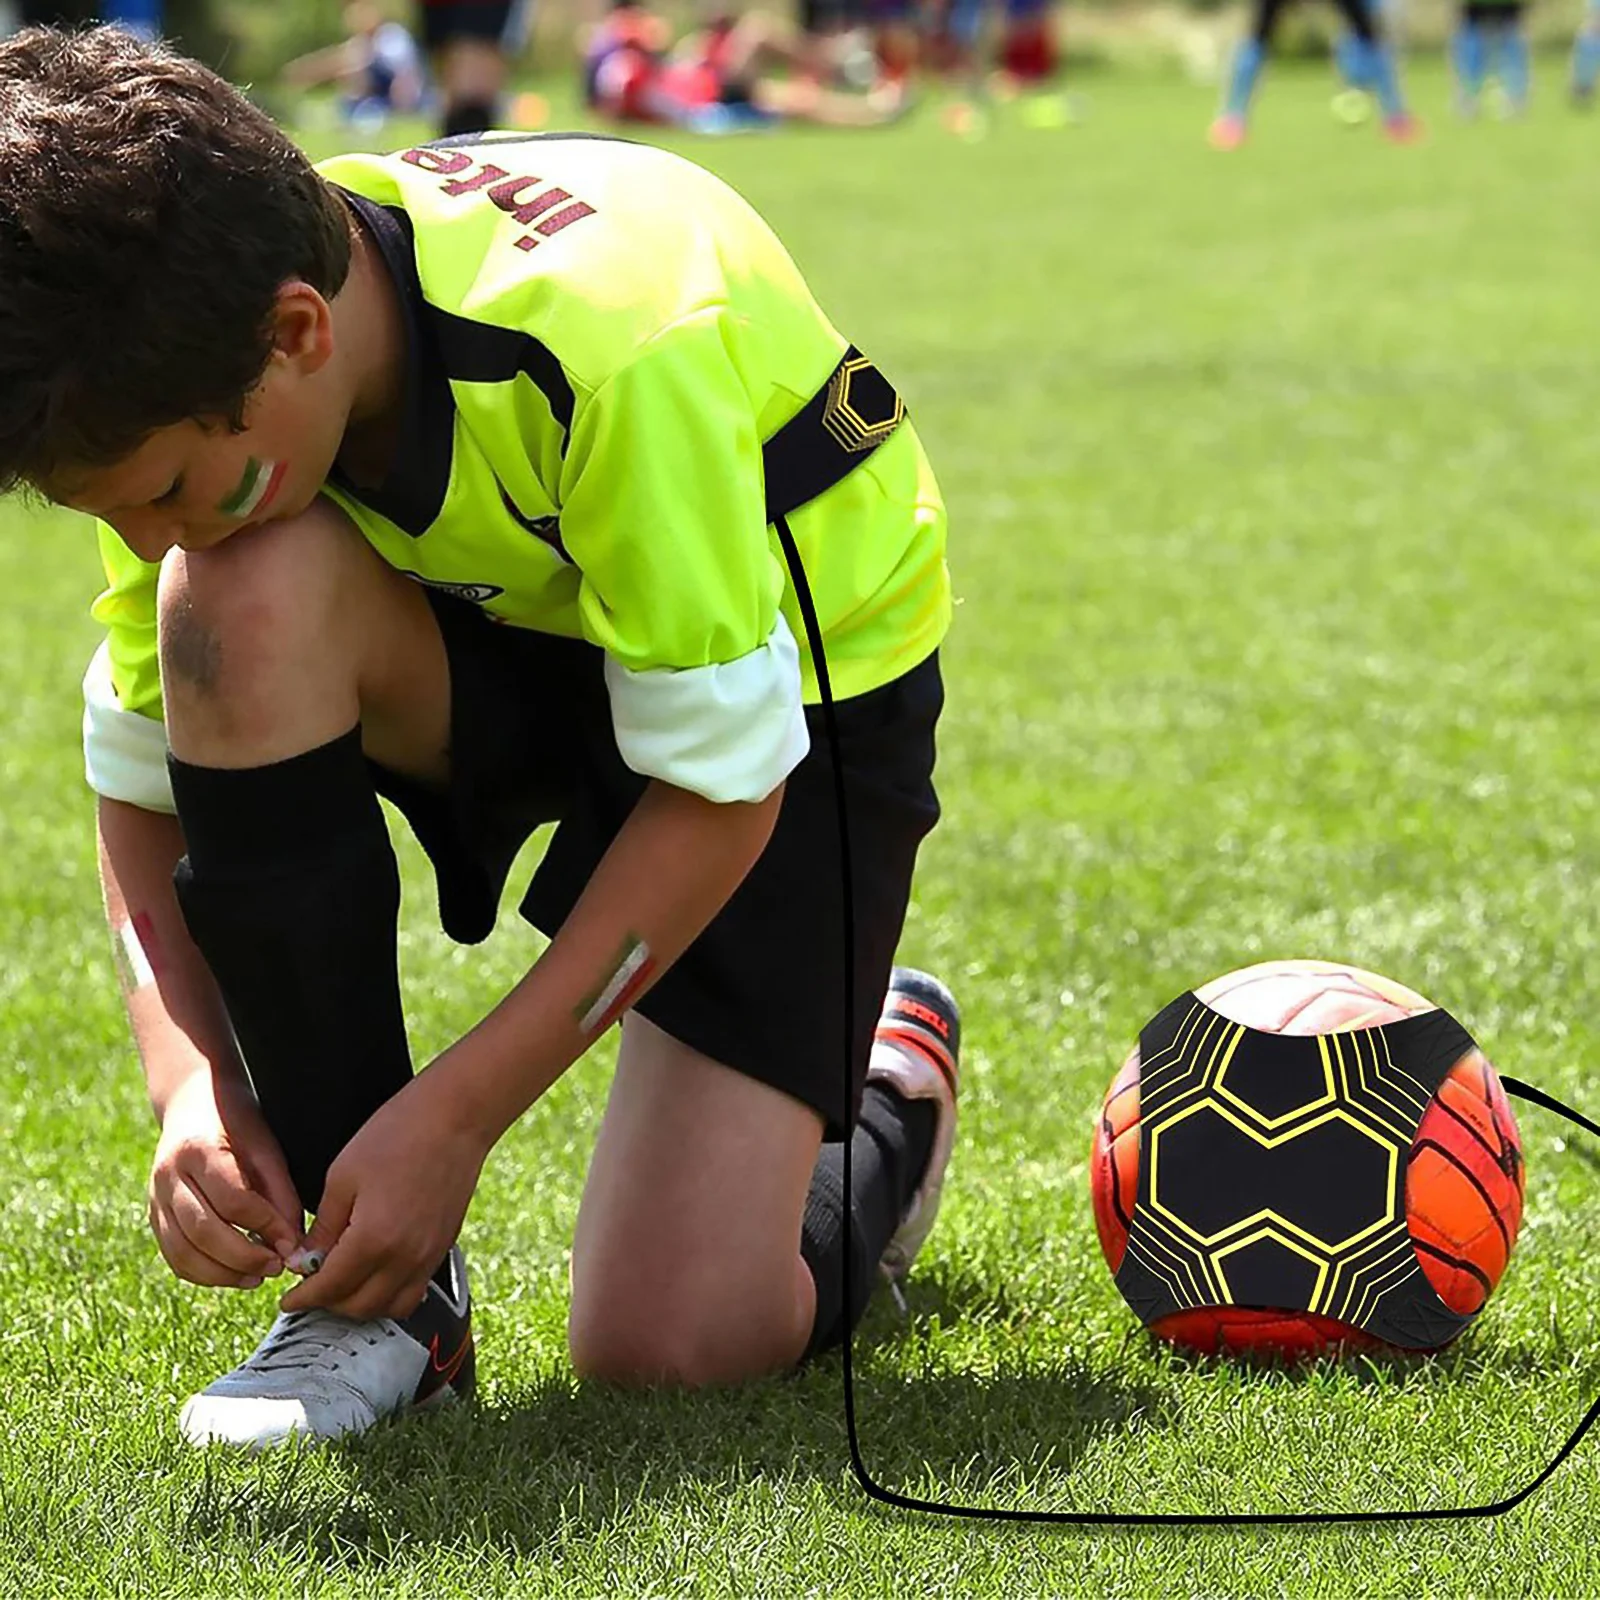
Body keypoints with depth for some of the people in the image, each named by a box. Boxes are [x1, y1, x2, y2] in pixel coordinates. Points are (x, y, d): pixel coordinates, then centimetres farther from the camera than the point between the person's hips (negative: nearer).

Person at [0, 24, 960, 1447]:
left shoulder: (614, 346, -38)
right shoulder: (190, 371, -20)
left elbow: (726, 784, -29)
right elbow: (144, 776, -9)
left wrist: (457, 1113, -30)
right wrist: (193, 1081, -25)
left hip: (791, 684, -5)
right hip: (511, 640, 5)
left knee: (671, 1344, -18)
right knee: (239, 602, -32)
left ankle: (887, 1088, 19)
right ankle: (378, 1286, -18)